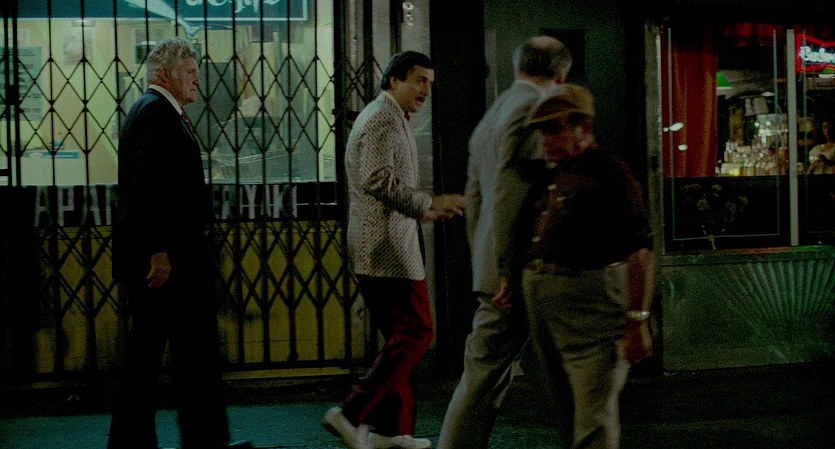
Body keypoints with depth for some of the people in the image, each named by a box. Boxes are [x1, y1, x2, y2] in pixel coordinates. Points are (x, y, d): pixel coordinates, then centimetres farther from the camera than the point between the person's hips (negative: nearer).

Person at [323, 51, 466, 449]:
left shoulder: (390, 119, 22)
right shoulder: (383, 119, -12)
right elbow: (377, 178, -24)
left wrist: (423, 212, 17)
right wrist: (429, 204, -20)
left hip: (378, 247, 11)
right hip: (388, 248, -11)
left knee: (401, 336, 12)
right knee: (416, 332, -9)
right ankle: (352, 414, -9)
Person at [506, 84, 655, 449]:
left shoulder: (609, 172, -7)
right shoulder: (548, 177, 18)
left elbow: (639, 250, -13)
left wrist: (637, 320, -17)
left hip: (590, 308, -8)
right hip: (540, 305, 8)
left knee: (593, 419, -9)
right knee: (564, 410, 16)